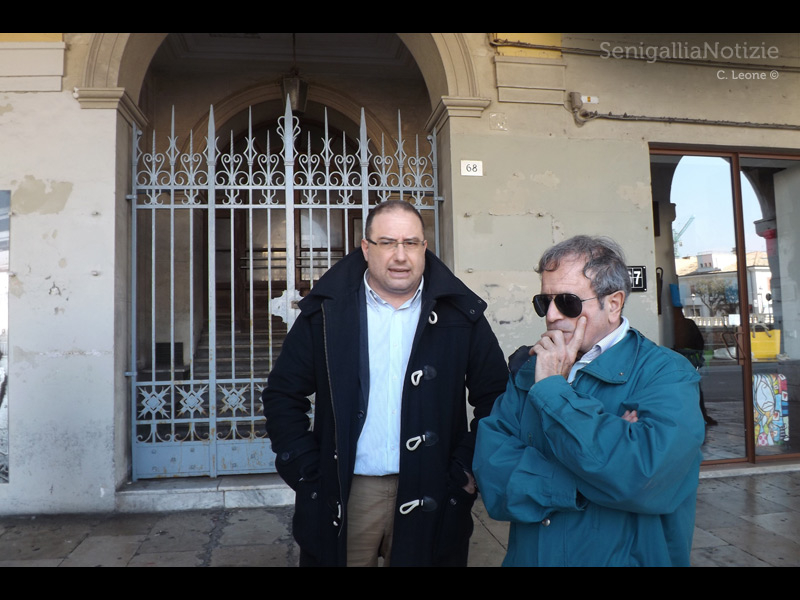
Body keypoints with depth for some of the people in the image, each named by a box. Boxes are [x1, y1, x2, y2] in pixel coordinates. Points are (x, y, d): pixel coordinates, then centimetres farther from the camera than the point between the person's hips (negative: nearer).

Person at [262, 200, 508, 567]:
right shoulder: (327, 311, -2)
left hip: (429, 498, 1)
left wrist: (470, 467, -1)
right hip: (343, 496, 0)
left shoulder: (461, 315, -1)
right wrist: (305, 468, -2)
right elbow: (283, 394, 4)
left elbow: (495, 395, 4)